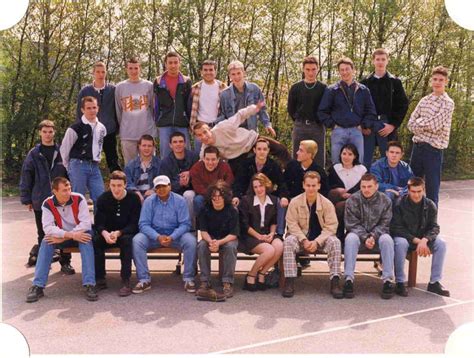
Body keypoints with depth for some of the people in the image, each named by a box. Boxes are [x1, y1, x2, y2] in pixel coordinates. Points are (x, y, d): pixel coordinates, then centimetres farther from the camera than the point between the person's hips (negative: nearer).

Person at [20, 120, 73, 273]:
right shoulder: (34, 154, 2)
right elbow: (26, 177, 3)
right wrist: (27, 199, 0)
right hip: (41, 201, 0)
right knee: (43, 235, 9)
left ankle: (65, 262, 11)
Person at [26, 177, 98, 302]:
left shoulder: (79, 199, -16)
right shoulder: (47, 204, -13)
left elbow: (86, 223, -22)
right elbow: (48, 228, -24)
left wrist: (64, 237, -26)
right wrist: (70, 235, -37)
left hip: (79, 235, -1)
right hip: (61, 237, 2)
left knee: (87, 236, -34)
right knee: (46, 241, -27)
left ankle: (89, 285, -38)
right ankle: (37, 286, -26)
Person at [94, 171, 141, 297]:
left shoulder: (134, 198, -10)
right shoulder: (103, 199, -2)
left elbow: (134, 224, -12)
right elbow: (98, 223, -5)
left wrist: (118, 233, -29)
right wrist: (105, 233, -29)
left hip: (127, 233, -3)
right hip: (108, 234, 3)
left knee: (127, 239, -36)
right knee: (95, 240, -27)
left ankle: (126, 282, -34)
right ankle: (100, 280, -17)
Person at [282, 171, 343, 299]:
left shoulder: (327, 204, -4)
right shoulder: (295, 202, -4)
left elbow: (331, 226, -7)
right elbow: (292, 224, -7)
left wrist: (317, 242, -21)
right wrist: (304, 240, -21)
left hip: (321, 239, 0)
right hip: (301, 238, 0)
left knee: (335, 242, -29)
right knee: (288, 241, -31)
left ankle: (335, 282, -27)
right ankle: (289, 282, -31)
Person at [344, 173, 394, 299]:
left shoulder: (385, 200, -1)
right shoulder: (352, 200, -5)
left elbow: (384, 224, -3)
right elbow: (352, 224, -7)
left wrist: (373, 236, -20)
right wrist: (365, 237, -21)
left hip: (378, 235, 1)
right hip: (358, 234, -1)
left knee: (387, 239, -31)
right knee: (350, 238, -33)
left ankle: (388, 279, -28)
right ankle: (348, 279, -34)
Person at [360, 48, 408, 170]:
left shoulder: (395, 82, 5)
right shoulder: (365, 82, 9)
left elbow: (403, 104, 1)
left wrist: (393, 124, -8)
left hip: (387, 127, -1)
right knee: (365, 162, 2)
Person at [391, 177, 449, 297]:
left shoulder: (430, 205, -2)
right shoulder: (399, 204, -12)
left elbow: (434, 227, -5)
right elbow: (396, 228, -15)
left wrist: (424, 240, -27)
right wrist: (416, 240, -23)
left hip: (423, 238, 4)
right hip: (404, 237, -4)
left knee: (441, 243, -21)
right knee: (400, 243, -37)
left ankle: (434, 282, -11)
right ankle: (400, 282, -24)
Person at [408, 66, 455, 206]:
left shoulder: (448, 103, -7)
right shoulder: (424, 100, 12)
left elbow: (434, 125, -17)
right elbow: (411, 123, 5)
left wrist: (420, 122, -2)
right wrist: (426, 125, -11)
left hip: (433, 149, -6)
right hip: (417, 146, 6)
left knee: (432, 189, 1)